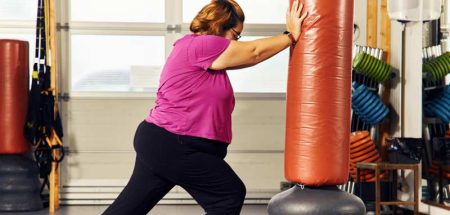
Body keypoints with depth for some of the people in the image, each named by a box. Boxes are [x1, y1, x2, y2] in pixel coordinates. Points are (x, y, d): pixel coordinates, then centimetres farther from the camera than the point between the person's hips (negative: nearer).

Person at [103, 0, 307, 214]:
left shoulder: (194, 45, 15)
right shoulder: (202, 45, -16)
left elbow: (248, 56, 15)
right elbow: (254, 52, -11)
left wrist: (288, 36, 11)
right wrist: (291, 36, -1)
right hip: (173, 146, -11)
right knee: (231, 195, 0)